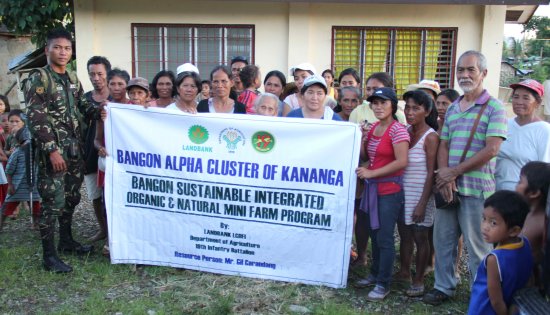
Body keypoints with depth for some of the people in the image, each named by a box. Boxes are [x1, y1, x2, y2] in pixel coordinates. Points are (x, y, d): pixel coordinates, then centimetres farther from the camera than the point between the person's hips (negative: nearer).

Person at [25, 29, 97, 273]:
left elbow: (83, 108, 19)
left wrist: (99, 111, -4)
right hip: (52, 151, -7)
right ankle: (49, 255, 4)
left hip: (74, 149, 7)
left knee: (71, 197, 16)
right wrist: (52, 150, -21)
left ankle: (66, 241, 32)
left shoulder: (73, 79, 13)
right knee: (53, 202, -5)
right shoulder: (38, 79, -9)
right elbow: (36, 119, -15)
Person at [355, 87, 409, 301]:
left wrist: (371, 173, -18)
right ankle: (375, 274, 30)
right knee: (374, 234, 16)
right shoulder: (373, 127, 10)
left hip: (389, 190, -7)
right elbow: (365, 157, 15)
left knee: (384, 238, -2)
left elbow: (402, 162, -21)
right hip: (372, 188, 8)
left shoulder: (398, 130, -13)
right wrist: (361, 137, -2)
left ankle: (383, 284, 8)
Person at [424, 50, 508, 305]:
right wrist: (443, 174, -8)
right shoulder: (452, 108, 14)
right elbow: (443, 145, 11)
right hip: (448, 187, 6)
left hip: (476, 188, -6)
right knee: (442, 239, 13)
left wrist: (454, 172, -14)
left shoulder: (494, 108, -6)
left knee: (477, 245, 3)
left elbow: (491, 150, -14)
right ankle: (444, 287, 28)